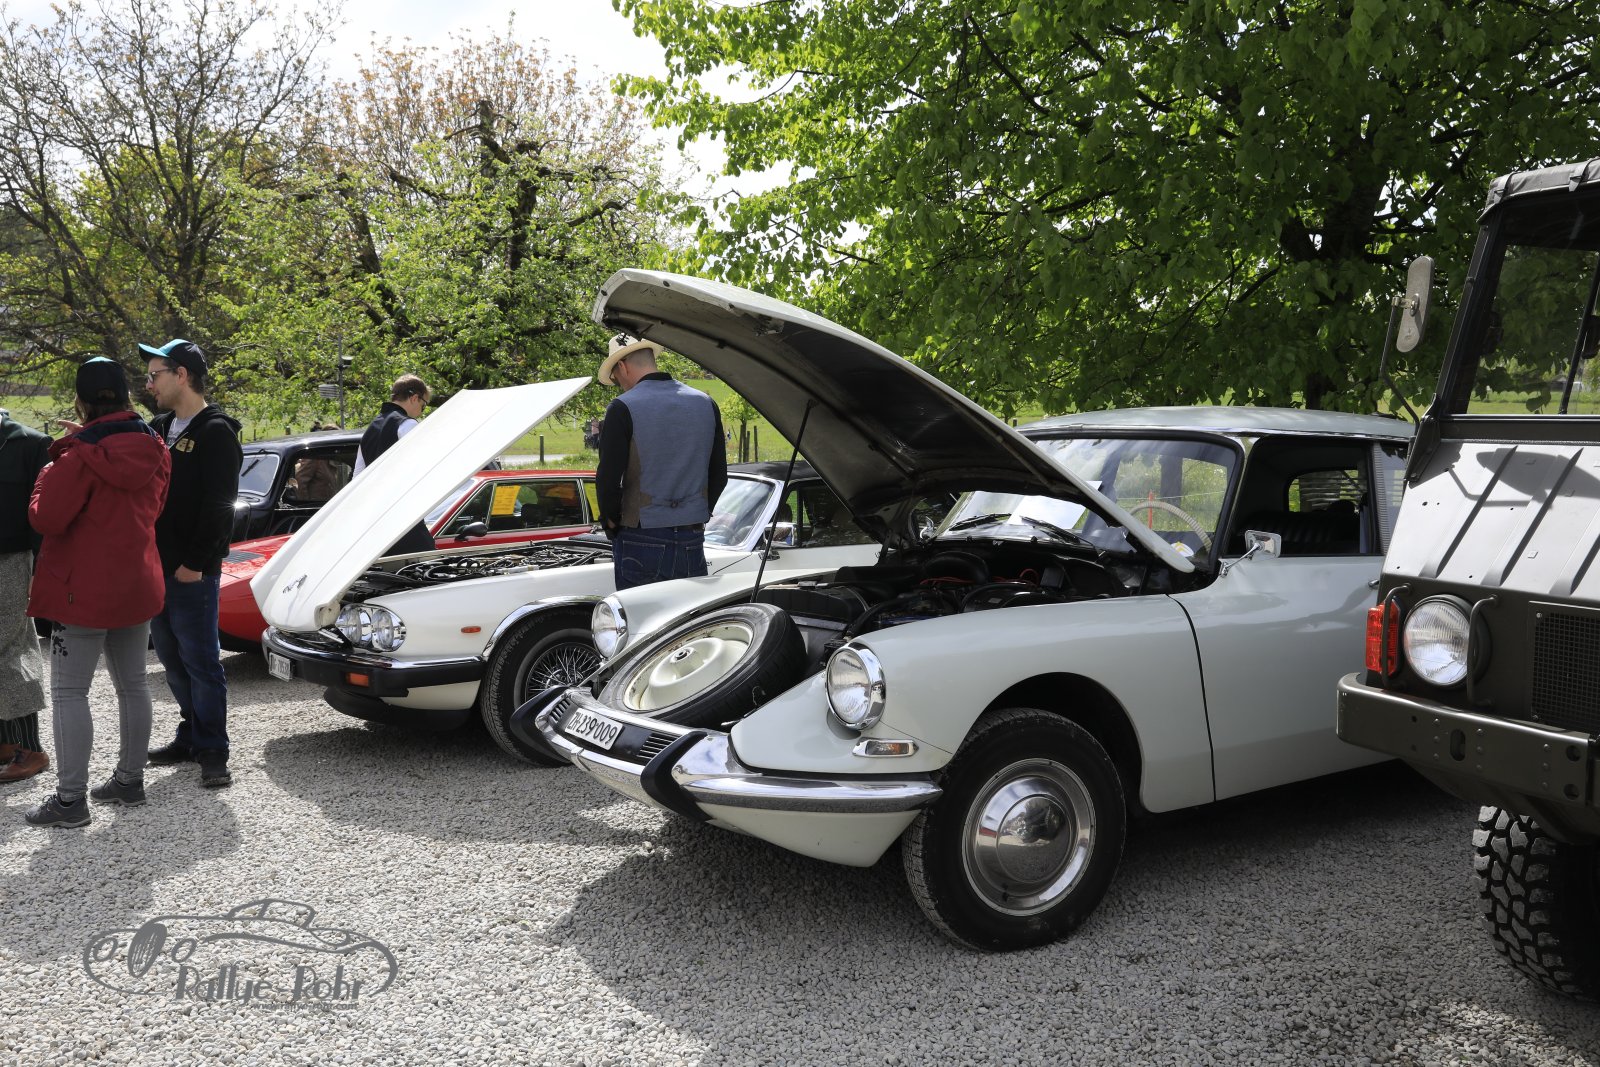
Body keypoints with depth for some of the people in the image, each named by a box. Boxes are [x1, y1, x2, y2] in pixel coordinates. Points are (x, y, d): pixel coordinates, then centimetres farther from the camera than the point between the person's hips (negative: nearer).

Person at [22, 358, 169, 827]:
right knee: (132, 684, 15)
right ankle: (129, 779, 24)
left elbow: (46, 519, -18)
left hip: (84, 590, -7)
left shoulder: (80, 457, -18)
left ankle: (70, 798, 1)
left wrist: (47, 476, 0)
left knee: (69, 692, 0)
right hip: (137, 586, 7)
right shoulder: (152, 449, 3)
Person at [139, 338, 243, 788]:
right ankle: (192, 735, 27)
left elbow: (218, 507, -16)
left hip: (192, 573, -8)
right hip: (157, 566, 8)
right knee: (172, 658, 15)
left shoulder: (215, 432, -11)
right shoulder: (160, 428, 15)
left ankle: (212, 752, 3)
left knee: (200, 662, -4)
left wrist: (195, 563, -18)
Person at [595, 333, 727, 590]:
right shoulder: (706, 404, 7)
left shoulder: (623, 408, -10)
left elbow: (608, 479, -11)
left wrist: (612, 522, 4)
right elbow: (719, 474, 11)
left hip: (641, 541, -4)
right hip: (693, 540, 5)